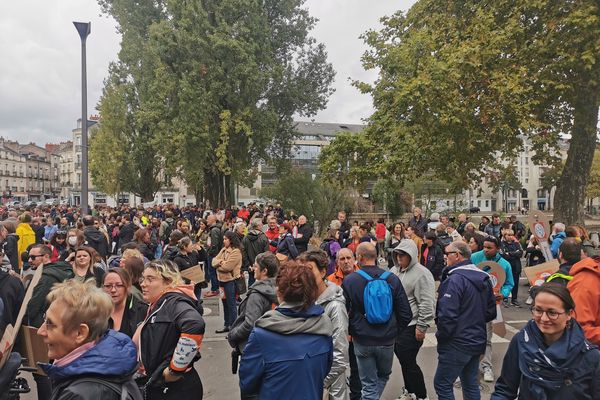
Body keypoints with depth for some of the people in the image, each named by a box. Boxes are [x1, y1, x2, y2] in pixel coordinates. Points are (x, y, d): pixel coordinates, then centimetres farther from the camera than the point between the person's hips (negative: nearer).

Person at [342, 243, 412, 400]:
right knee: (384, 375, 27)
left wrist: (349, 331, 10)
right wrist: (395, 331, 9)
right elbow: (406, 313, -6)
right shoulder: (392, 279, -8)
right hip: (387, 340, 1)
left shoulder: (349, 281, -12)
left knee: (369, 384, 14)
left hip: (362, 341, -1)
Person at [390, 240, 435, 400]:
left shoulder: (422, 273, -16)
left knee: (409, 362, 0)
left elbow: (427, 304, -18)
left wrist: (421, 326, -17)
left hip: (410, 327, -7)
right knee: (402, 360, 18)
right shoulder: (394, 270, 8)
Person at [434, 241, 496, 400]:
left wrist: (441, 337, -10)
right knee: (470, 383, 20)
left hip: (457, 343, -8)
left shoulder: (455, 279, -20)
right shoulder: (484, 278, 6)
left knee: (442, 384, 3)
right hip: (477, 341, 9)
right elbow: (491, 312, 14)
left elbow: (447, 315, -25)